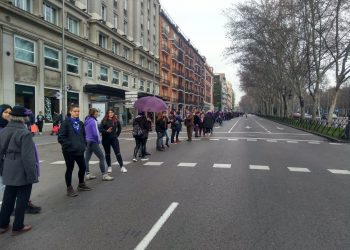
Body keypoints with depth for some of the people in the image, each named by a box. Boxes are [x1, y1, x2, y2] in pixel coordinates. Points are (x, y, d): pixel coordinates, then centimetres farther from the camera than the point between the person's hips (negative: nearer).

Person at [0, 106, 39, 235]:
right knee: (22, 199, 8)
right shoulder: (24, 133, -19)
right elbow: (28, 157, -21)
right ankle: (18, 227, 18)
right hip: (22, 172, -7)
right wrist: (32, 175, -14)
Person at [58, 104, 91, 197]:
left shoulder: (80, 123, 8)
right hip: (69, 151, -6)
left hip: (79, 150, 6)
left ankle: (81, 184, 34)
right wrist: (69, 144, -17)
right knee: (69, 169, 5)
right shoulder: (66, 123, -10)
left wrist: (83, 145, 6)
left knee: (83, 167, 13)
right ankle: (69, 189, 19)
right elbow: (60, 138, -13)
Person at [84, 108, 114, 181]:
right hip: (93, 142, -10)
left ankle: (88, 174, 18)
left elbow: (84, 132, 18)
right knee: (101, 157, -6)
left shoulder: (87, 120, 11)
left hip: (87, 142, 10)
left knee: (87, 158, 11)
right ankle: (104, 175, -5)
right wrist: (99, 140, -5)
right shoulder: (93, 121, -15)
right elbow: (95, 133, -19)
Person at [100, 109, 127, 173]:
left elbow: (119, 128, 14)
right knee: (107, 153, 10)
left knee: (118, 152, -2)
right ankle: (109, 167, 22)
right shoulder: (104, 120, -4)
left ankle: (122, 167, 2)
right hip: (106, 139, 0)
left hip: (114, 138, 0)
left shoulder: (116, 120, 0)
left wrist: (117, 135, 8)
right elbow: (100, 129, -8)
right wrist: (106, 131, -22)